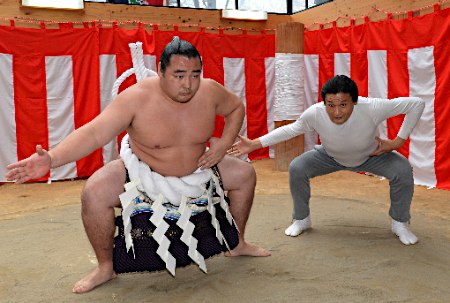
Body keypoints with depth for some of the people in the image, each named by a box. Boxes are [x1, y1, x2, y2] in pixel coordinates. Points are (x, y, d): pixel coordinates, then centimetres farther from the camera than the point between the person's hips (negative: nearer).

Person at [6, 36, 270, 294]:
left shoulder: (210, 91, -17)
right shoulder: (137, 98, -28)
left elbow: (237, 108, 4)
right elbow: (94, 132, -35)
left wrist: (225, 142, -12)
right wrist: (51, 159, -50)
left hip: (196, 168, 4)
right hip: (142, 173, -3)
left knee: (245, 174, 2)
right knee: (94, 192, -27)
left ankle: (237, 243, 25)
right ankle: (106, 267, -1)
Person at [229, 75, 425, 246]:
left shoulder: (371, 108, -41)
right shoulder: (315, 114, -35)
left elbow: (417, 104, -29)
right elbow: (291, 129, -16)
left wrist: (398, 141, -28)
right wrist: (255, 144, -22)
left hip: (371, 155, -1)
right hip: (331, 157, 1)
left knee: (403, 170, -24)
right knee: (296, 169, -19)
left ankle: (399, 223, 3)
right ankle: (301, 220, 8)